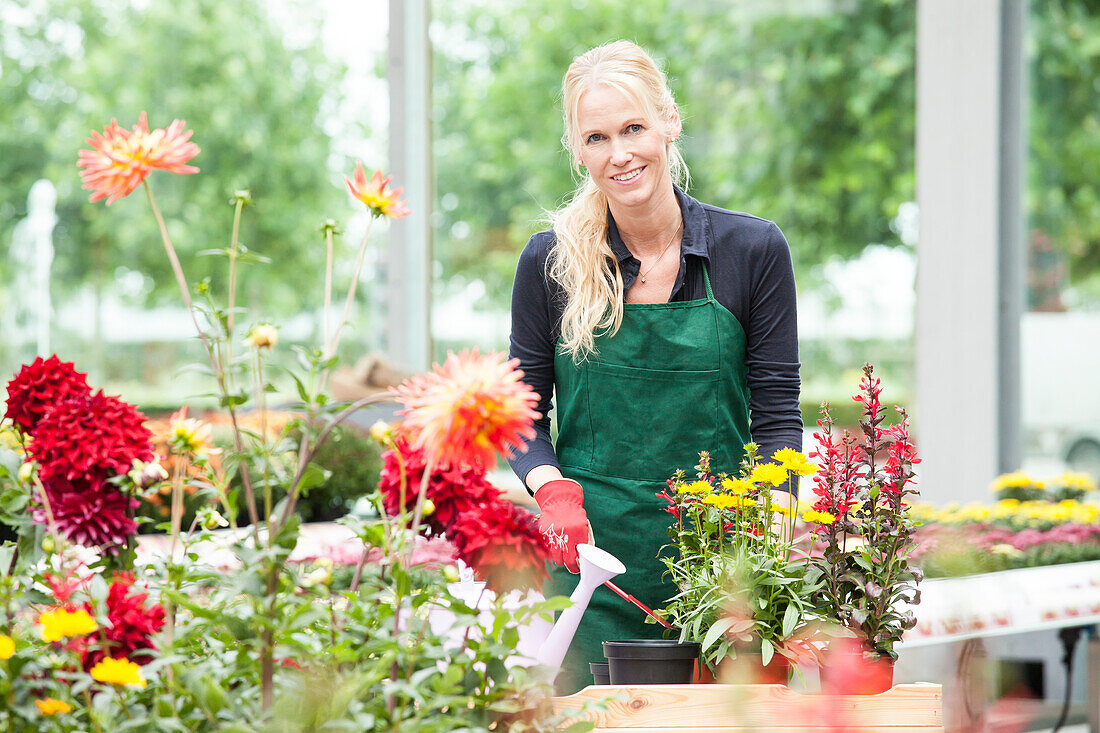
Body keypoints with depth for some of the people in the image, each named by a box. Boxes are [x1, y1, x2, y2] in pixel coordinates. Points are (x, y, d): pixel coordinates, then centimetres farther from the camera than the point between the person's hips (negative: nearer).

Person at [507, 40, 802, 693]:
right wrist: (553, 489, -12)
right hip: (594, 557, 0)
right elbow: (522, 414, 8)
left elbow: (777, 415, 1)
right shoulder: (550, 263, 2)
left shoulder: (754, 250, 0)